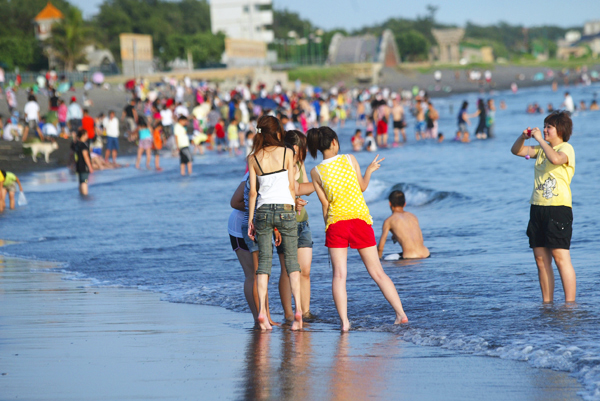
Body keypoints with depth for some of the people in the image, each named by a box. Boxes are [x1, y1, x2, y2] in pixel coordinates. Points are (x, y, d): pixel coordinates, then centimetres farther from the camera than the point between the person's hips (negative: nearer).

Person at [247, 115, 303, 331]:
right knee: (291, 260, 5)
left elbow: (253, 192, 4)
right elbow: (292, 186, 1)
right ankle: (298, 309, -4)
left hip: (263, 210, 2)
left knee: (264, 261, 5)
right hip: (285, 208, -2)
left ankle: (261, 311, -6)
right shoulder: (286, 153, -1)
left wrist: (250, 219, 9)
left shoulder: (253, 158, 3)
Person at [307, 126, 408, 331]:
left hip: (336, 222, -1)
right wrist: (370, 170, 28)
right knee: (377, 272, 9)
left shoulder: (316, 172, -2)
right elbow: (363, 186, 10)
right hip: (361, 219, 1)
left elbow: (325, 204, 1)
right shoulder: (349, 159, -1)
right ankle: (401, 313, 7)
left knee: (339, 274, -1)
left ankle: (344, 321, -13)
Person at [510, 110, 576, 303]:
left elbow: (555, 159, -27)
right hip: (537, 207, 8)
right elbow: (516, 151, 18)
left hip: (558, 208, -8)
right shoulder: (542, 149, 18)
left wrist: (540, 139, -19)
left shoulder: (566, 148, -5)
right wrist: (523, 137, -1)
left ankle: (570, 303, -11)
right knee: (541, 259, 6)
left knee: (561, 257, -12)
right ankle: (547, 302, 11)